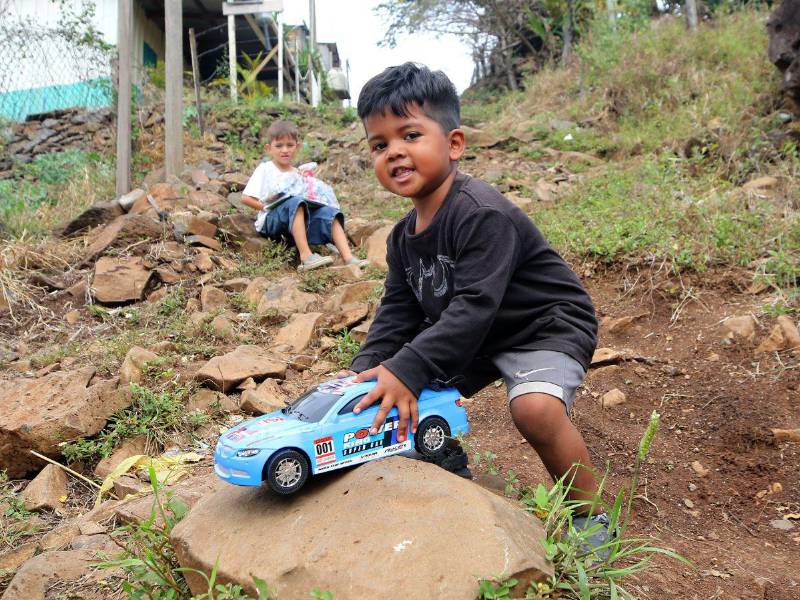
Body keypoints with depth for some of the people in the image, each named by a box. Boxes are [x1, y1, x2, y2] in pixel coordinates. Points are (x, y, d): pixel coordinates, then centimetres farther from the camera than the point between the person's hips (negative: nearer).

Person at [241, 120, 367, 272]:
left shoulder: (300, 174, 22)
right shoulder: (265, 169, 8)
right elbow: (246, 197, -2)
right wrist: (267, 207, -9)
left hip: (301, 220, 5)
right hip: (271, 220, -4)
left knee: (328, 212, -22)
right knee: (296, 202, -35)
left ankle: (348, 258, -37)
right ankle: (306, 256, -48)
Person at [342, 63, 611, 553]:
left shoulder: (483, 215, -28)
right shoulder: (404, 238, 0)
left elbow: (475, 307, -34)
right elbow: (399, 313, 0)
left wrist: (407, 369, -39)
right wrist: (367, 369, -16)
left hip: (549, 326, -8)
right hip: (476, 337, 9)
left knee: (535, 406, -32)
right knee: (415, 391, 2)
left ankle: (590, 513, -7)